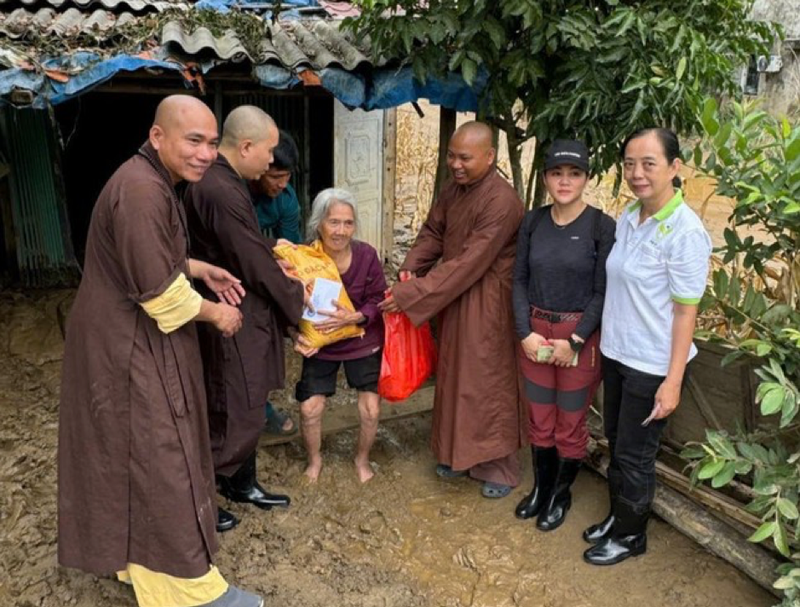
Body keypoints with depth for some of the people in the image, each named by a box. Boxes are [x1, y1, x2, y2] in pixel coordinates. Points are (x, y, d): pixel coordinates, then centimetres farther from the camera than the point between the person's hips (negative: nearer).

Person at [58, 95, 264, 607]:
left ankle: (136, 558, 42)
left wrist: (202, 269, 9)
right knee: (158, 461, 1)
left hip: (132, 341, 11)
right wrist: (216, 313, -11)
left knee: (133, 456, 22)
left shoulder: (154, 182, 8)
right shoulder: (141, 191, -26)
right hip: (129, 349, -11)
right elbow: (161, 292, -26)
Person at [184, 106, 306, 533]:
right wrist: (296, 296, -7)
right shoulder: (220, 191, -25)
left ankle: (242, 485, 38)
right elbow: (255, 264, -21)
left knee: (246, 410, 21)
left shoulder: (222, 181, 8)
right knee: (232, 416, 4)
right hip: (234, 322, -10)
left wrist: (272, 249, 6)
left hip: (244, 318, 10)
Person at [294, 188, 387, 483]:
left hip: (363, 342, 0)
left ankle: (362, 459, 32)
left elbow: (378, 300, -12)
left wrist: (354, 318, -31)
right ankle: (314, 459, 29)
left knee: (370, 410, 0)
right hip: (321, 344, 0)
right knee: (310, 408, -3)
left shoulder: (366, 255, -20)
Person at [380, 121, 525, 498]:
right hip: (453, 296, 8)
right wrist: (409, 269, -9)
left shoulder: (502, 203, -24)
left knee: (487, 381, 2)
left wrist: (411, 294, -24)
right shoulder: (453, 190, 3)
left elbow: (468, 264, -26)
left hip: (486, 303, -8)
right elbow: (432, 232, 10)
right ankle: (458, 454, 33)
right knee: (453, 375, 16)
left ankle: (499, 468, 20)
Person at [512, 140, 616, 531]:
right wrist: (526, 333, -6)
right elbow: (520, 280, 4)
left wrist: (574, 340, -14)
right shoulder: (533, 222, 2)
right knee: (539, 421, 16)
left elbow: (603, 291, -9)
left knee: (570, 425, 10)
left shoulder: (601, 226, -9)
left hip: (580, 336, -3)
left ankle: (560, 496, 32)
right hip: (535, 333, 3)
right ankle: (540, 489, 37)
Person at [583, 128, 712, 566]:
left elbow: (685, 312, -17)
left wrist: (673, 382, -17)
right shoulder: (627, 219, 2)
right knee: (616, 444, 21)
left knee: (634, 455, 9)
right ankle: (618, 516, 42)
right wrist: (604, 342, 12)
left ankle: (630, 535, 31)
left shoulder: (684, 232, -19)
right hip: (615, 353, 7)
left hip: (651, 365, -7)